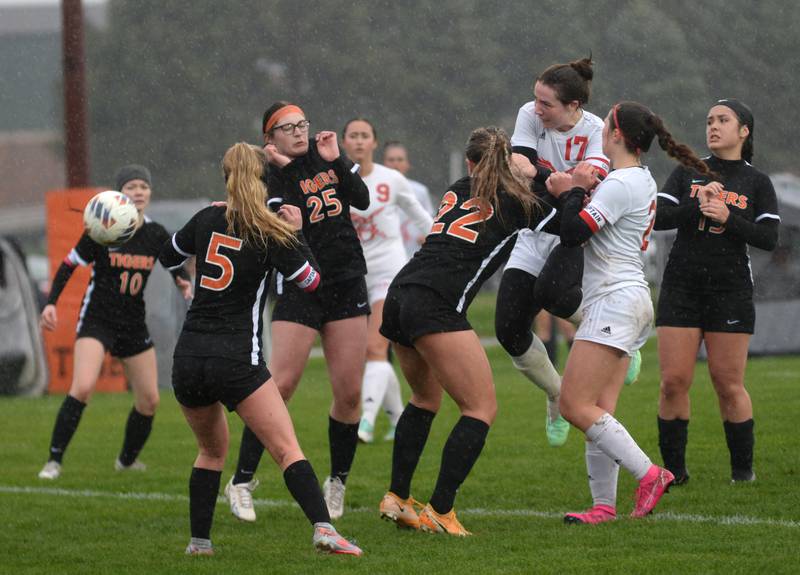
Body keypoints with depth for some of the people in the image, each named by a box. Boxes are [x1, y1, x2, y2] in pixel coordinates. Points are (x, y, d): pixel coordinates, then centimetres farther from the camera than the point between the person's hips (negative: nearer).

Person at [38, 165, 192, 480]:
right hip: (97, 321, -5)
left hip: (134, 325, 5)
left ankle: (127, 460, 31)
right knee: (82, 387, -25)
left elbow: (175, 267, 13)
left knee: (149, 401, 6)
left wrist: (184, 284, -10)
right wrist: (51, 303, -14)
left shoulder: (156, 235, 0)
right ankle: (54, 460, -18)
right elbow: (69, 265, -4)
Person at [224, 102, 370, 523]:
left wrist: (336, 160, -10)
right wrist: (285, 170, -21)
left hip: (346, 287, 4)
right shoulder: (270, 176, -6)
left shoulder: (325, 159, 9)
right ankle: (242, 482, -6)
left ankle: (337, 482, 17)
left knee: (349, 393, 0)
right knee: (279, 386, -13)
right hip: (298, 291, -4)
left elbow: (362, 200, -1)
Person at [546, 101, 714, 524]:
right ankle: (604, 505, 0)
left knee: (575, 406, -12)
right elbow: (583, 228, 20)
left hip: (615, 299, -10)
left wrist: (572, 191, -3)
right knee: (599, 411, 4)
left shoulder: (620, 184, -14)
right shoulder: (641, 180, 18)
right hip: (630, 301, 10)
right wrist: (571, 191, 1)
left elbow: (572, 234, -18)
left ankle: (648, 474, -14)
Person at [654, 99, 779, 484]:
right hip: (681, 289, 1)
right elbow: (658, 217, -1)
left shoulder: (757, 183, 5)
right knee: (673, 381, -5)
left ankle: (743, 467, 13)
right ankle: (674, 467, 4)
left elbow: (768, 239, -4)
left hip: (730, 291, -1)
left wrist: (728, 218, -17)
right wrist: (697, 207, -16)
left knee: (728, 384, -1)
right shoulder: (688, 173, 9)